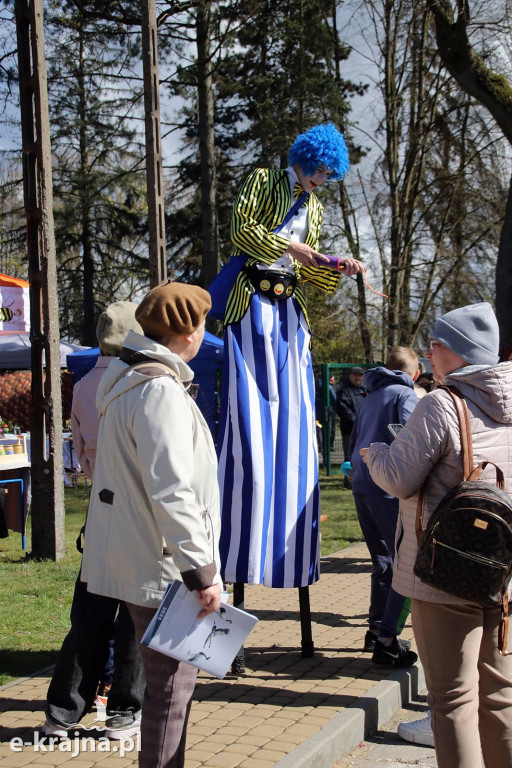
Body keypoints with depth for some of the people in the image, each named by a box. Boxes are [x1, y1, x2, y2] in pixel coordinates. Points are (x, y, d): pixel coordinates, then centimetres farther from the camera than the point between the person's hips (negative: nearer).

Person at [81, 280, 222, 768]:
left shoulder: (124, 380, 12)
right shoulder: (160, 389, -20)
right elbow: (172, 492, -26)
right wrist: (201, 570, -22)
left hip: (131, 557, 10)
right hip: (162, 565, -10)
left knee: (167, 677, 21)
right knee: (171, 684, -1)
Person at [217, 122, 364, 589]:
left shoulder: (314, 207, 23)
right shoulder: (263, 182, 5)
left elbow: (307, 271, 19)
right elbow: (241, 230, -7)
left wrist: (340, 270, 2)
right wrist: (291, 247, -12)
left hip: (290, 314, 6)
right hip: (254, 306, -6)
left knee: (293, 423, 1)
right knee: (252, 418, -11)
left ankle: (288, 551, 7)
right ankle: (242, 546, -8)